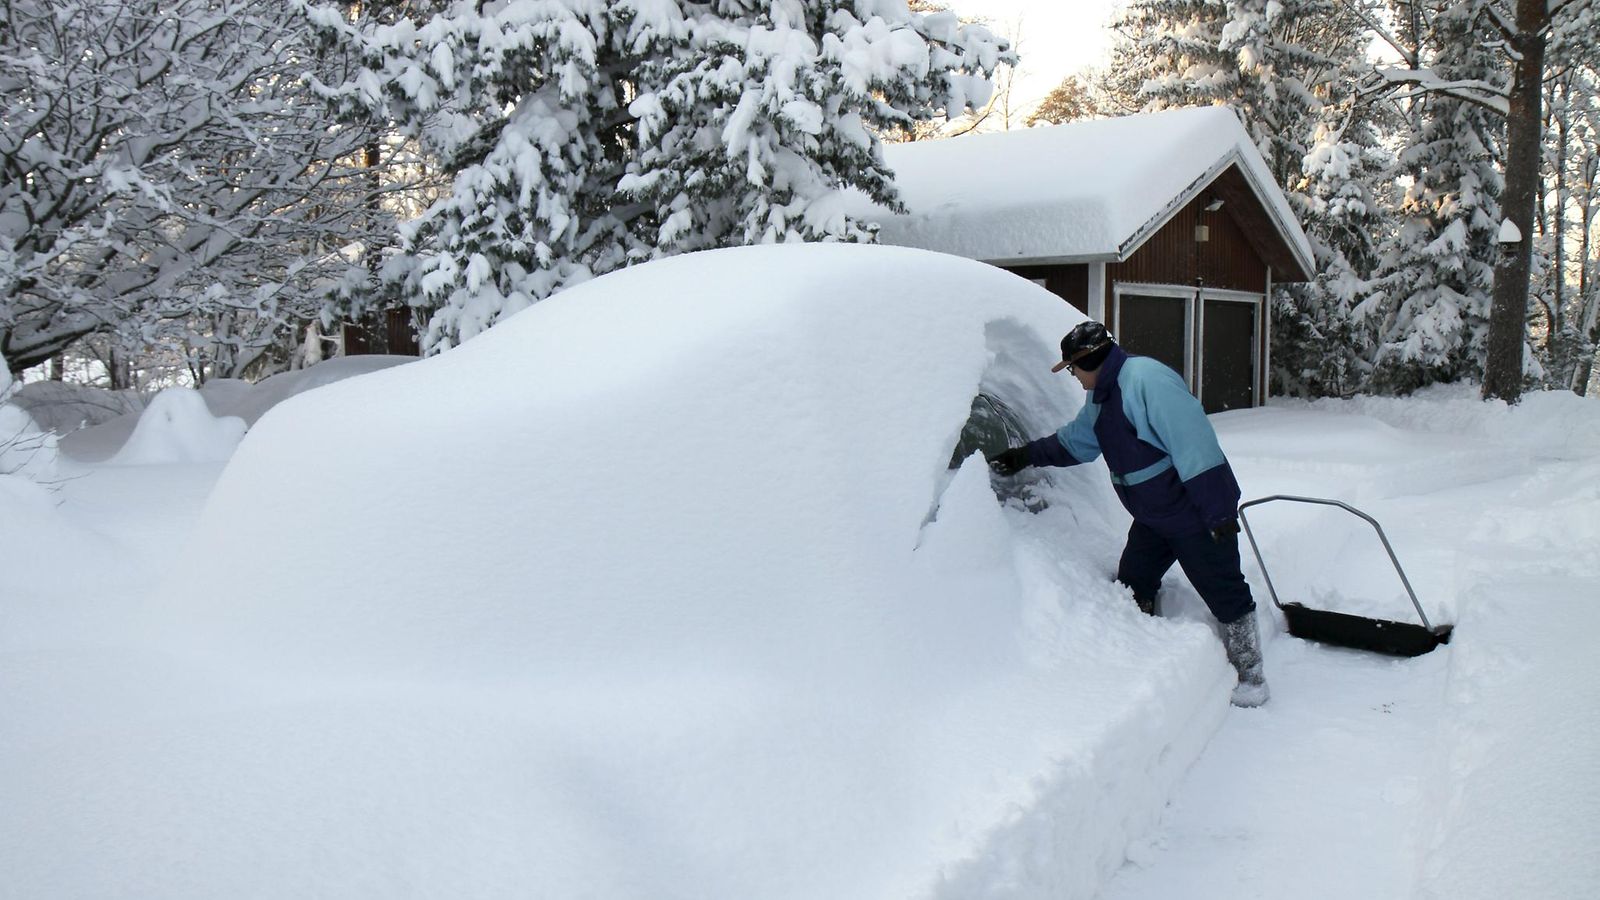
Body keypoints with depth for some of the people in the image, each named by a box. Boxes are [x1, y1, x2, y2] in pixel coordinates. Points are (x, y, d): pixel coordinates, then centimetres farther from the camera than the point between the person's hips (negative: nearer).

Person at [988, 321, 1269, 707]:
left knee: (1225, 595, 3)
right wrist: (1027, 455, 25)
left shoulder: (1146, 379, -24)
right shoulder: (1101, 398, 9)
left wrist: (1217, 511, -28)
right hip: (1153, 516, 10)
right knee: (1131, 588, 13)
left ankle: (1249, 675, 18)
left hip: (1197, 514, -10)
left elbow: (1194, 444, -28)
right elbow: (1073, 441, 28)